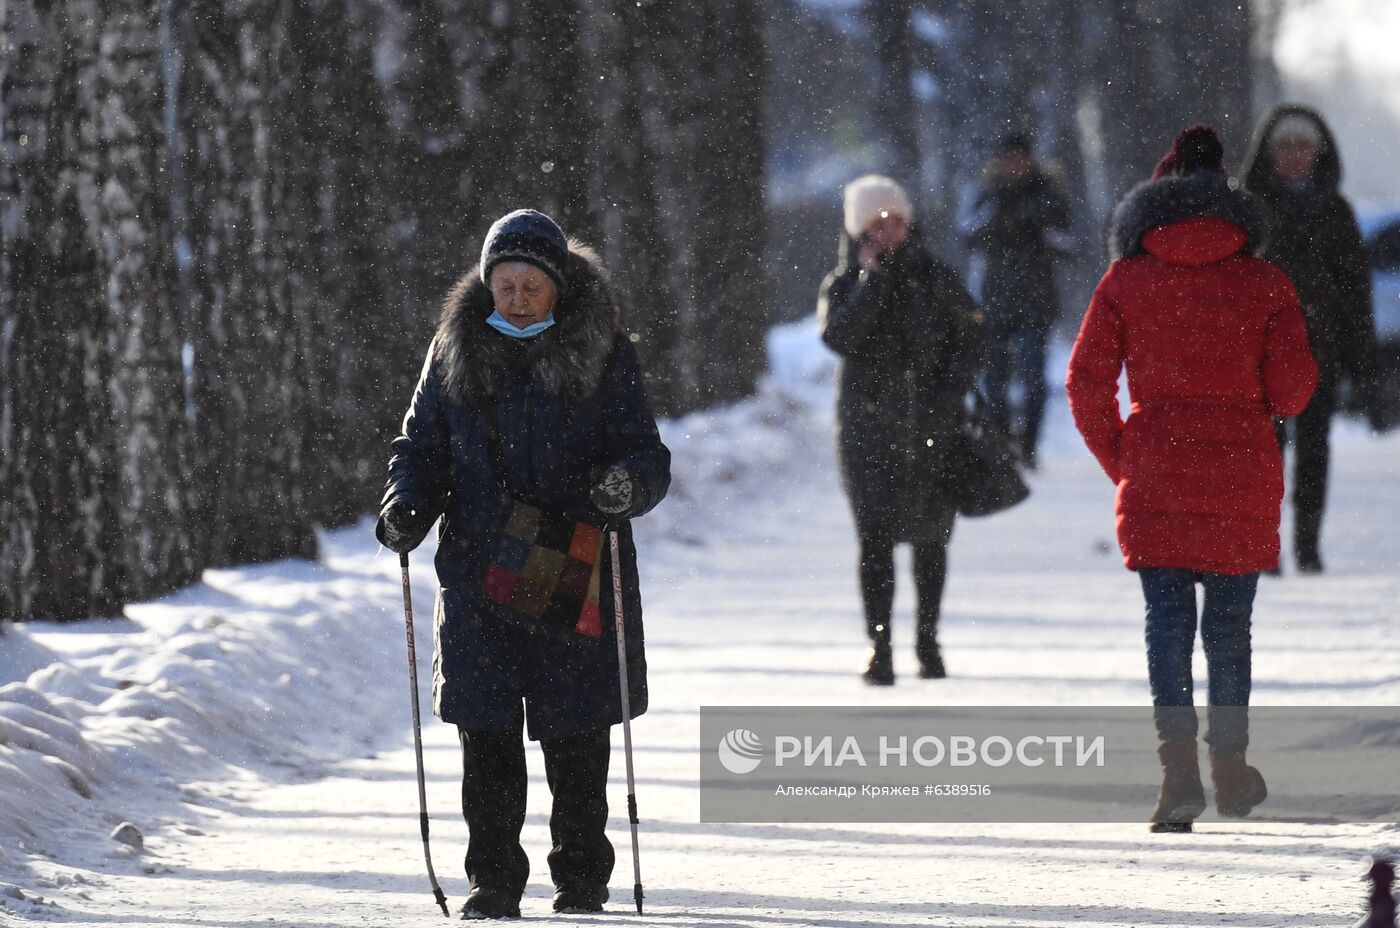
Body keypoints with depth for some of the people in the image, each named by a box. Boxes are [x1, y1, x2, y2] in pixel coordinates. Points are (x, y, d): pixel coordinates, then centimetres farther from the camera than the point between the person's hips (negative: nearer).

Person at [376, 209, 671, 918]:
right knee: (486, 739, -1)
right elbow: (422, 447, 11)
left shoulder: (603, 354, 0)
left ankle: (581, 878, 16)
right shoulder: (455, 353, 5)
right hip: (480, 573, 1)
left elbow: (647, 455, 0)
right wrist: (406, 508, -9)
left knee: (577, 740, 3)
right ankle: (494, 878, 8)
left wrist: (626, 483, -23)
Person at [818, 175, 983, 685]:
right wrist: (873, 277, -13)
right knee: (876, 537, -9)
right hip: (869, 427, -2)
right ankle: (879, 648, -7)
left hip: (932, 430, 2)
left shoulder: (934, 278, 7)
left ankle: (928, 641, 24)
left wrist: (950, 390, -7)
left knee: (931, 536, 9)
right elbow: (839, 336, -14)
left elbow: (966, 336, 7)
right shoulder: (844, 284, 4)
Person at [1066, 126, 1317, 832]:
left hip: (1155, 476, 0)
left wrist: (1117, 459, 10)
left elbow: (1085, 381, -2)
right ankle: (1230, 766, 20)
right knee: (1229, 625, 13)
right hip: (1243, 476, 0)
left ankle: (1178, 764, -12)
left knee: (1167, 622, 2)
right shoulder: (1263, 282, 0)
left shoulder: (1127, 279, 1)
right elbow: (1292, 388, -2)